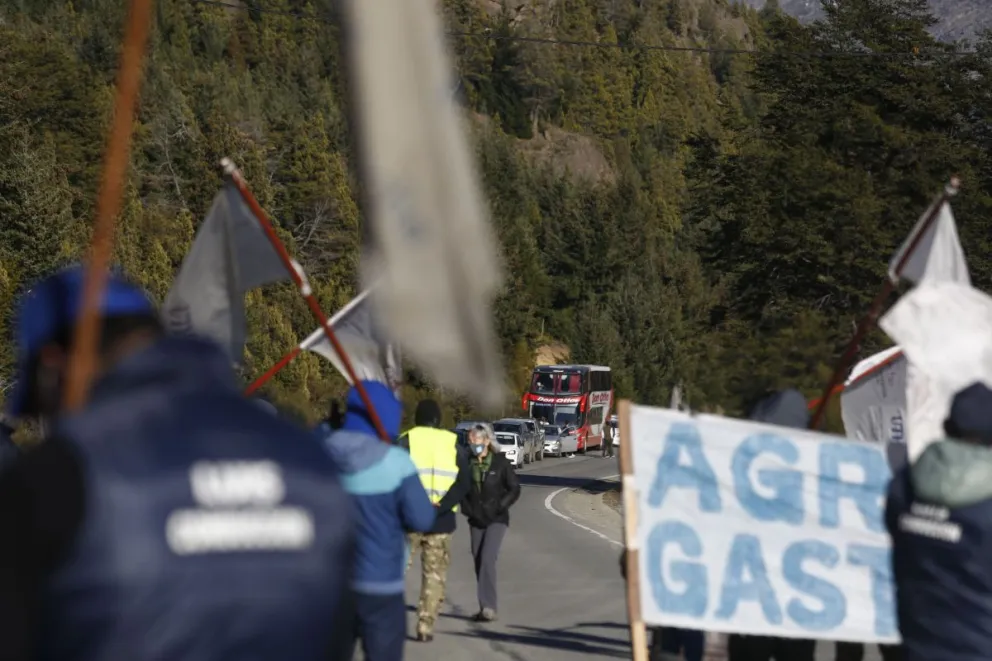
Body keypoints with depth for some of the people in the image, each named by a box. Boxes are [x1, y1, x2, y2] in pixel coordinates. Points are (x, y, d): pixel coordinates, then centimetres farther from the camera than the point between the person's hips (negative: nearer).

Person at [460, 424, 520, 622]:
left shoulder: (500, 462, -7)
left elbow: (514, 489, -2)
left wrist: (499, 507, -11)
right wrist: (467, 509, -2)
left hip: (496, 520, -4)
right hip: (476, 521, 4)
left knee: (487, 559, -18)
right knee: (479, 563, 6)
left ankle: (488, 607, -19)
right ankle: (487, 608, 15)